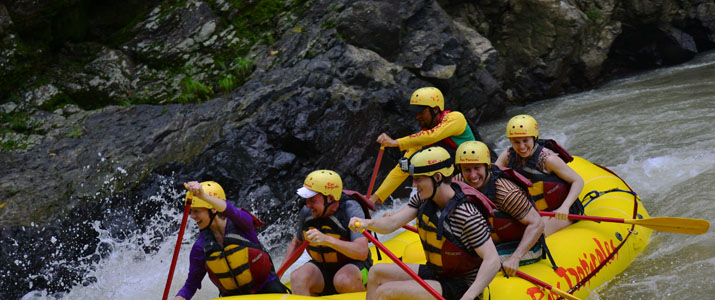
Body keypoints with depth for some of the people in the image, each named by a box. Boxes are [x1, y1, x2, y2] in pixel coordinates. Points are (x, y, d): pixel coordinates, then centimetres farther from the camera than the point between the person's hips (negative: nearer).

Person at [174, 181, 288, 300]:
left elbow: (233, 213, -39)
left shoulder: (241, 224, -13)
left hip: (265, 287, -4)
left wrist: (204, 196, -55)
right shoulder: (201, 247, -4)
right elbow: (190, 286, 1)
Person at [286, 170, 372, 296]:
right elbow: (297, 242, 15)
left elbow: (362, 252, -33)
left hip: (353, 266, -4)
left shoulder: (351, 209, -20)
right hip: (322, 269, 4)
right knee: (297, 278, -27)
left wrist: (327, 240, -45)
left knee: (343, 281, -38)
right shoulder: (306, 212, -6)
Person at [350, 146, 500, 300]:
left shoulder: (467, 215, -27)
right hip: (434, 273, 9)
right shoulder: (423, 198, -3)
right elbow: (392, 223, -8)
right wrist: (368, 223, -30)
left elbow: (492, 260, -29)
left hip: (459, 287, -9)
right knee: (376, 272, 11)